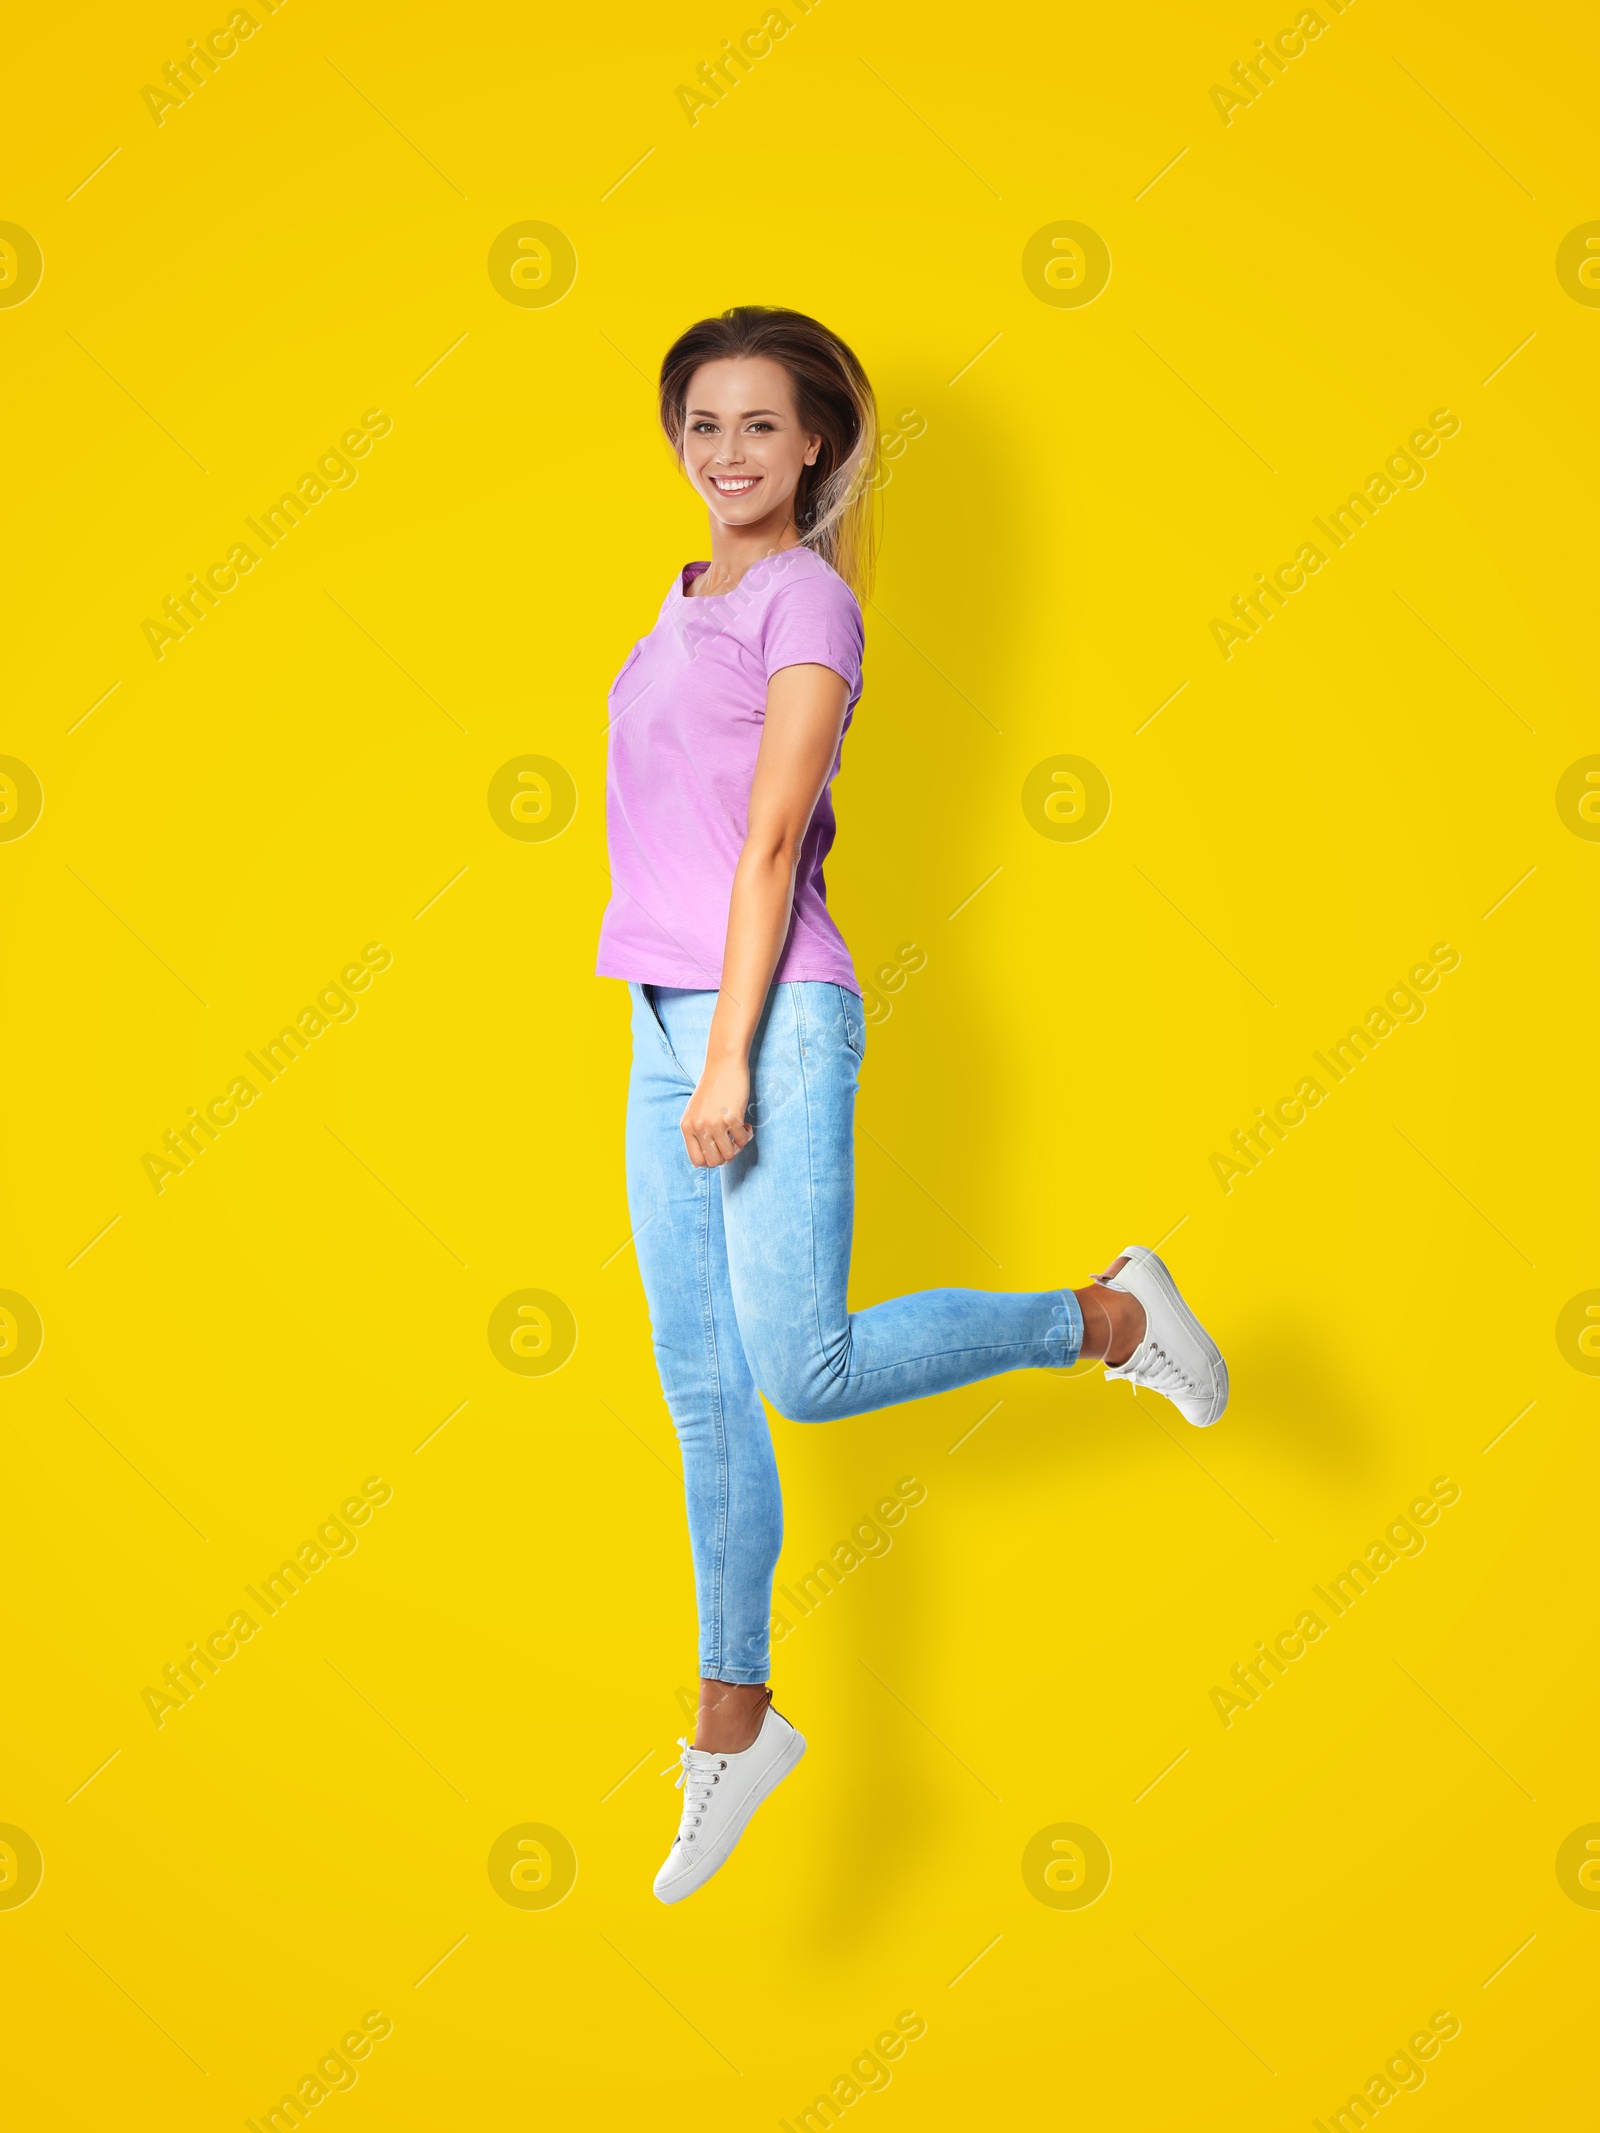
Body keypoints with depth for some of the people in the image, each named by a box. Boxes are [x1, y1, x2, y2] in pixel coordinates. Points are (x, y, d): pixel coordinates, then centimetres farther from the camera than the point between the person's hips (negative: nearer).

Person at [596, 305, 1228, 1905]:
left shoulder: (805, 598, -6)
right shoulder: (687, 602, 18)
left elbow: (772, 840, -13)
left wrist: (730, 1060, -17)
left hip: (774, 1018, -7)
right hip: (665, 1028, 7)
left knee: (804, 1372, -8)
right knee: (702, 1393, 7)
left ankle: (1108, 1318, 12)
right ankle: (733, 1725, 17)